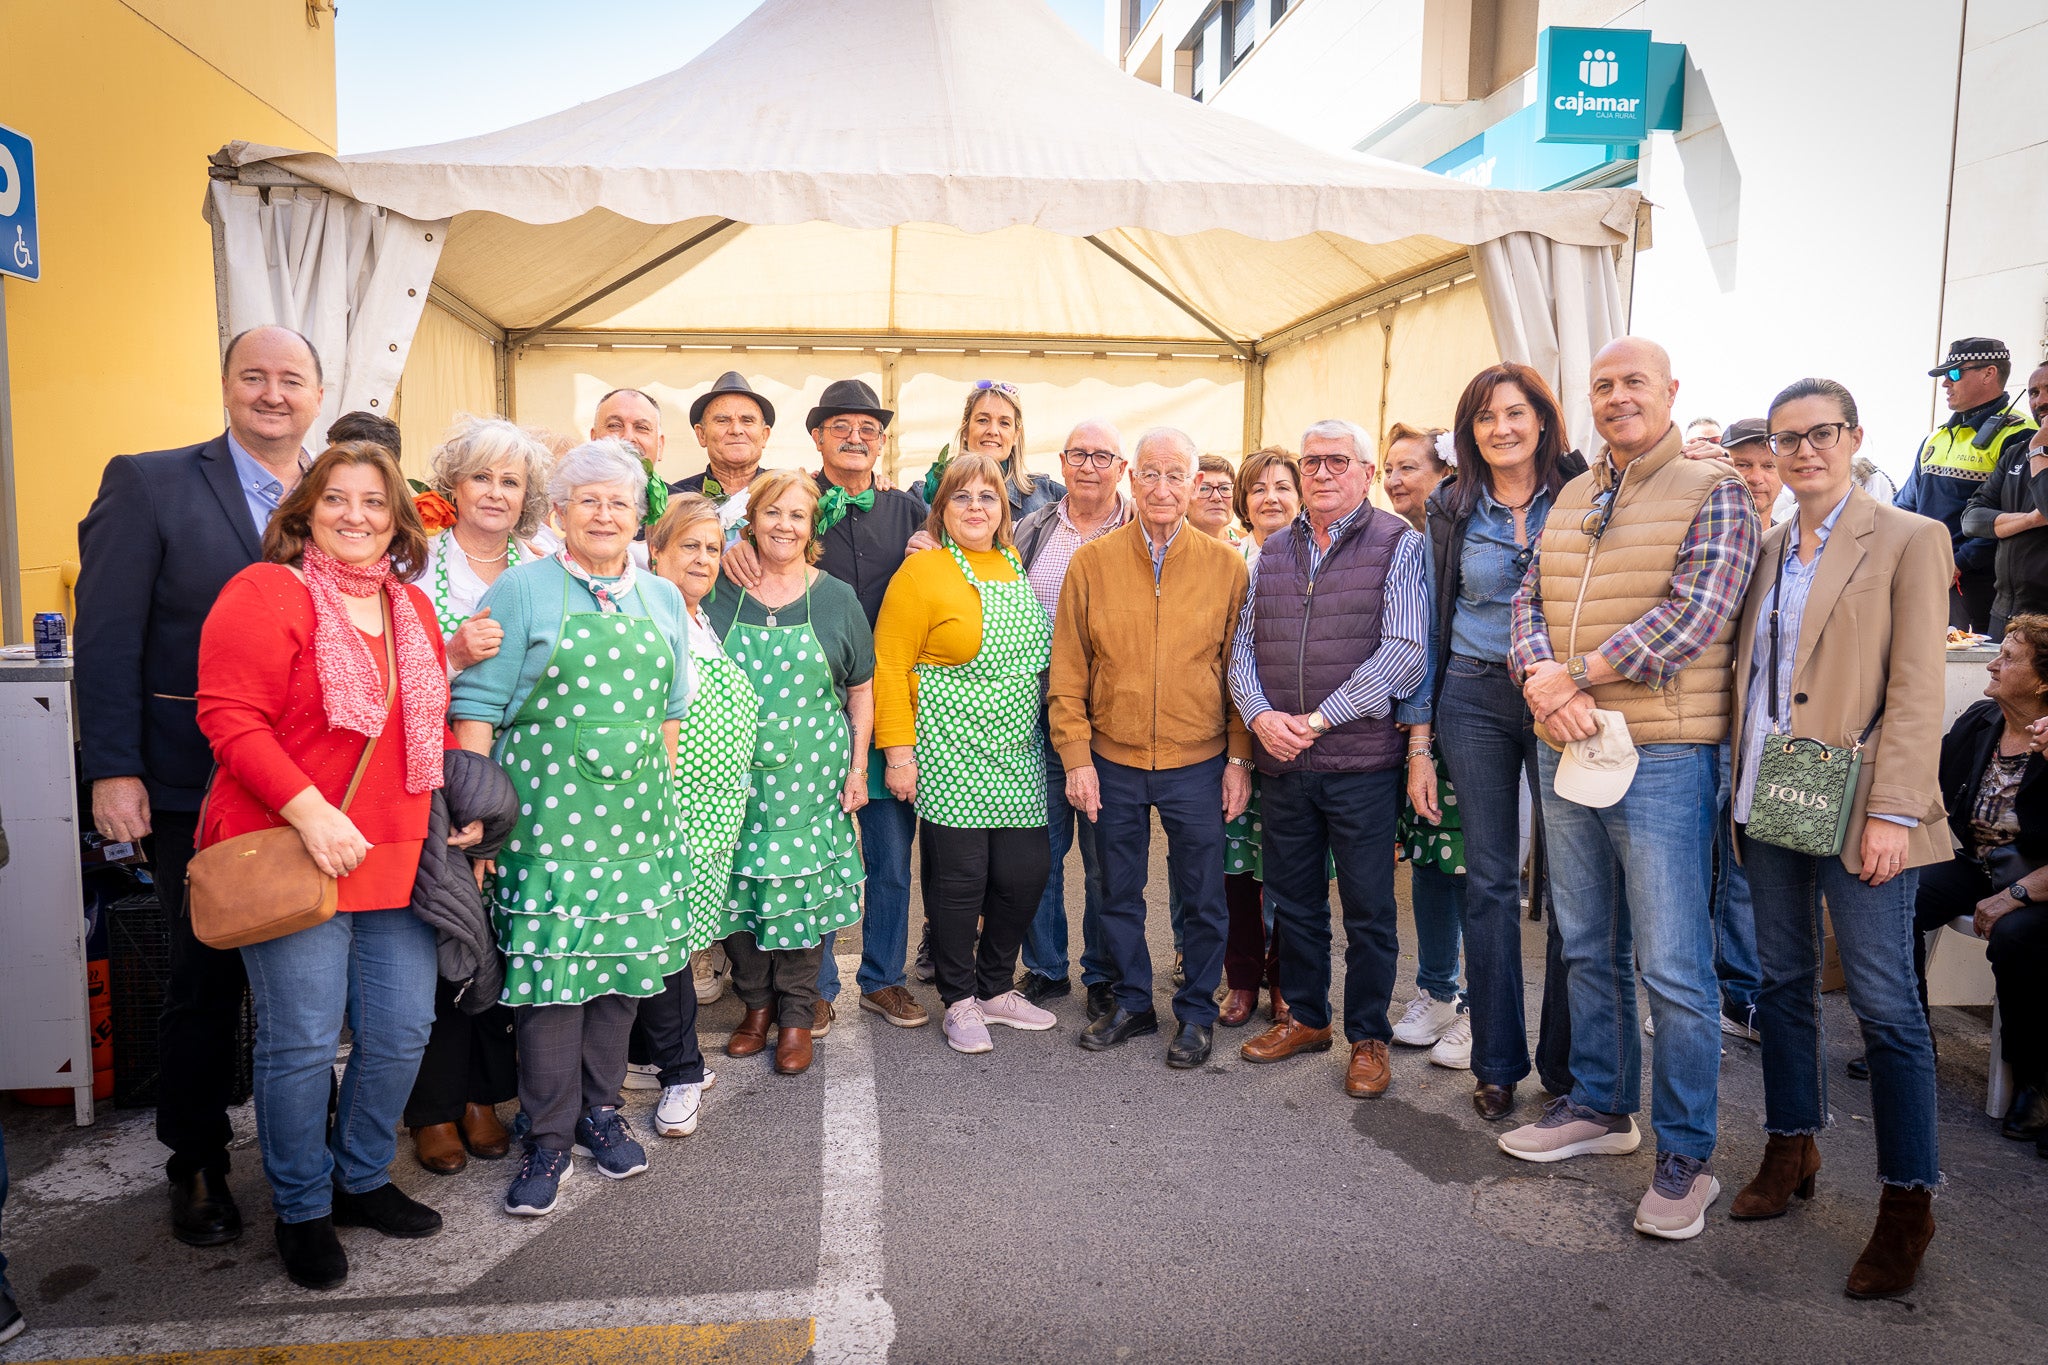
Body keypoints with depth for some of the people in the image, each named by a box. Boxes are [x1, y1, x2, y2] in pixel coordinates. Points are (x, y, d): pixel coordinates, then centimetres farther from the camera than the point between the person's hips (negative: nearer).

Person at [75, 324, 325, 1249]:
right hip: (197, 787, -3)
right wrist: (112, 771, -11)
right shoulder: (147, 484, -2)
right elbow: (108, 637, -6)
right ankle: (197, 1165, 28)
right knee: (205, 979, 9)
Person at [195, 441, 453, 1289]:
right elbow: (229, 716, -15)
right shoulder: (265, 593, -7)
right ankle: (302, 1209, 24)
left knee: (401, 1033, 11)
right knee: (302, 1042, 2)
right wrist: (310, 812, -22)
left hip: (397, 860, 6)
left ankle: (362, 1179, 33)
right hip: (291, 857, -6)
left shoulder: (413, 607, 14)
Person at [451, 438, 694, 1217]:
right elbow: (478, 706, -5)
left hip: (636, 813, 4)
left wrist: (661, 796, 13)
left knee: (626, 957, 8)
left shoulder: (663, 599, 13)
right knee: (548, 964, -4)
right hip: (545, 809, -4)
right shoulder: (522, 591, -1)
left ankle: (599, 1109, 26)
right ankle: (549, 1139, 10)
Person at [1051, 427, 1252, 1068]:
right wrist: (1076, 758, -5)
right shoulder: (1091, 562, 0)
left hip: (1197, 763, -1)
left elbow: (1240, 670, 2)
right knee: (1119, 893, 14)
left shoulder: (1226, 565, -1)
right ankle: (1132, 1002, 33)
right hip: (1113, 762, 1)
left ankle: (1197, 1013, 27)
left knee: (1204, 897, 8)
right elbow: (1067, 672, 1)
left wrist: (1239, 759, -2)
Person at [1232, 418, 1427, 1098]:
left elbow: (1404, 653, -13)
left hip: (1362, 761, -4)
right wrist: (1260, 716, -8)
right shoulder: (1273, 551, 12)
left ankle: (1368, 1038, 21)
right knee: (1293, 898, 15)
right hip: (1281, 761, 5)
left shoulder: (1398, 544, -3)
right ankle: (1306, 1016, 33)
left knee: (1369, 909, 6)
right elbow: (1243, 646, 11)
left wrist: (1317, 720, -15)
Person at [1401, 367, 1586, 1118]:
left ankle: (1568, 1063, 15)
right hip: (1474, 702, 1)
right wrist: (1420, 743, 3)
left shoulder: (1581, 494, 3)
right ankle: (1496, 1062, 17)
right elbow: (1432, 624, 7)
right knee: (1489, 881, 5)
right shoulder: (1453, 509, 7)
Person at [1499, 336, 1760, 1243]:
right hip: (1565, 752, 6)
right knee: (1587, 949, 16)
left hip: (1661, 758, -6)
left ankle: (1685, 1154, 11)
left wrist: (1576, 675, -15)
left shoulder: (1712, 494, -4)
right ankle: (1599, 1106, 31)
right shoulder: (1568, 501, 14)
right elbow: (1529, 601, 9)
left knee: (1673, 967, -2)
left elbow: (1694, 613, -16)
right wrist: (1538, 676, -12)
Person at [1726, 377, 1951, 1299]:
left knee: (1884, 1003, -1)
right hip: (1769, 803, 6)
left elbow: (1917, 689, -10)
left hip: (1857, 810, -5)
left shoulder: (1909, 541, -3)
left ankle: (1908, 1202, 12)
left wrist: (1892, 814, -16)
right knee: (1783, 982, 14)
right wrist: (1738, 791, 8)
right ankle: (1790, 1152, 29)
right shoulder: (1768, 550, 12)